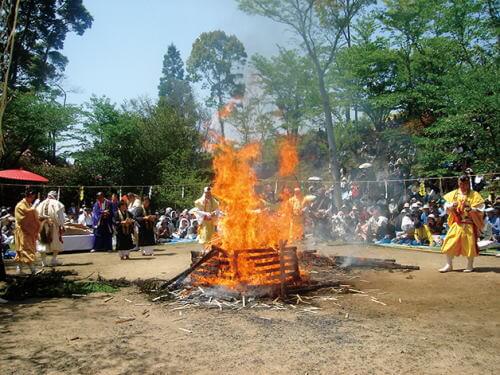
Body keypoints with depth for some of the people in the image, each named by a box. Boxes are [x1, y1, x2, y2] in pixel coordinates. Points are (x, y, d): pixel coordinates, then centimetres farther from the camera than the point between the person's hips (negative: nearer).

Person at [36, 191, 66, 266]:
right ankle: (54, 259, 1)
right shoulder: (56, 203, -4)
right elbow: (59, 215, -9)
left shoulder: (41, 204, 10)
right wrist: (61, 226, -8)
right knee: (57, 242, 7)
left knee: (44, 243, 9)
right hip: (53, 226, -4)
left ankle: (44, 261, 9)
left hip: (42, 226, 4)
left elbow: (38, 216, 8)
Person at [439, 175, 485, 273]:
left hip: (469, 225, -3)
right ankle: (449, 265, 12)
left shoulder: (474, 195, -3)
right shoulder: (453, 194, 6)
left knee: (469, 245, 3)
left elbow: (480, 210, -6)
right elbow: (446, 207, 7)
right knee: (450, 243, 0)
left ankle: (470, 266, 20)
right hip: (456, 224, 3)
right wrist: (452, 206, -14)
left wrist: (470, 209, -23)